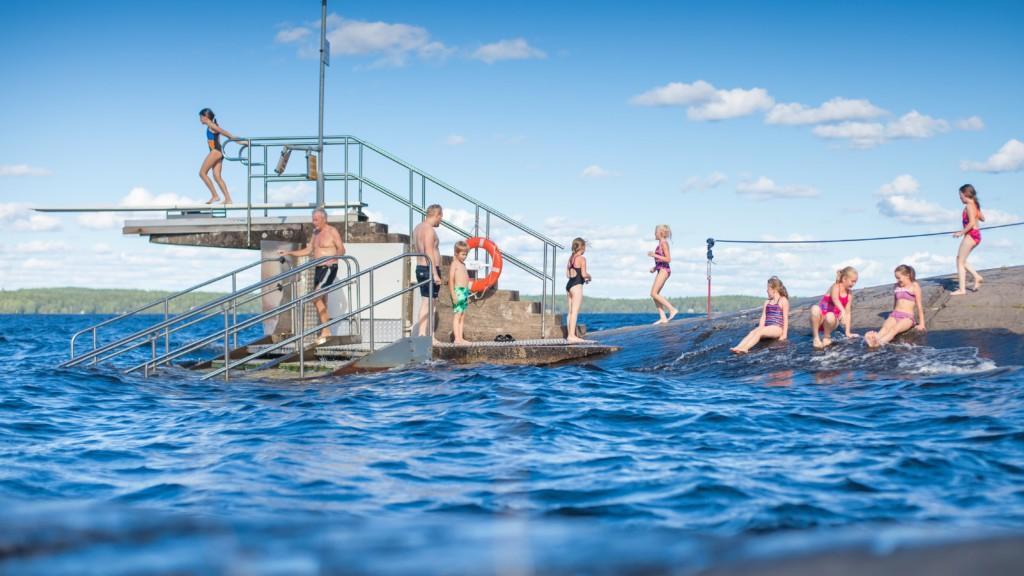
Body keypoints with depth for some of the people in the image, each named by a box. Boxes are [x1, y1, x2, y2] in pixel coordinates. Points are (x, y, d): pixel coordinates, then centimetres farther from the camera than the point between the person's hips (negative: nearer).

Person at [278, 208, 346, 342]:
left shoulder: (332, 231, -7)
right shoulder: (316, 233, 16)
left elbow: (342, 250, -10)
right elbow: (308, 250, 23)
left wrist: (333, 256, -30)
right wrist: (288, 253, 18)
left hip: (329, 269, -8)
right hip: (318, 269, 8)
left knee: (316, 297, -19)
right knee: (321, 301, 7)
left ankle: (325, 330, -14)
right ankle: (326, 331, 11)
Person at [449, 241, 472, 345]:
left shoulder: (463, 264, 19)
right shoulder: (454, 264, -7)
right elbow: (451, 280, -14)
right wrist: (453, 294, -20)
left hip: (465, 292, 9)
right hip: (458, 291, -9)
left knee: (462, 317, 8)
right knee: (457, 316, -9)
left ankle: (460, 338, 9)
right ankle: (457, 339, -12)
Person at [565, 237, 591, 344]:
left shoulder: (571, 258, 14)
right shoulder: (582, 259, -10)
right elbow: (584, 274, -17)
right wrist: (589, 276, 5)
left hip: (569, 284, 8)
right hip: (577, 285, -8)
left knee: (571, 312, 11)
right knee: (575, 311, -9)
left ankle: (569, 334, 13)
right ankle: (572, 335, -12)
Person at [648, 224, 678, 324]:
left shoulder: (664, 243, -10)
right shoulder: (660, 244, 18)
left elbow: (668, 259, -17)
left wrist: (655, 255, -17)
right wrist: (654, 268, 13)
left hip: (664, 270, -10)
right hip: (660, 270, 10)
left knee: (654, 293, -14)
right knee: (655, 294, 4)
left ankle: (672, 309, -14)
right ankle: (663, 318, 1)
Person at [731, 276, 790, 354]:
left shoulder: (783, 300, 5)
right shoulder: (767, 302, 24)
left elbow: (785, 318, -1)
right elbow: (763, 318, 14)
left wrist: (784, 334, -8)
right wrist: (760, 329, -3)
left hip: (777, 328, -5)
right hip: (766, 328, 5)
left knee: (759, 331, -32)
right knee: (753, 332, -26)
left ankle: (745, 348, -53)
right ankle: (738, 347, -49)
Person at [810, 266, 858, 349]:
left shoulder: (849, 294, 5)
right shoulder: (836, 287, -10)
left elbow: (848, 313, 8)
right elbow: (835, 299, -32)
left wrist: (848, 332, 4)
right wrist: (842, 311, -51)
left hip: (830, 320, 3)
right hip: (821, 318, -3)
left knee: (830, 316, -37)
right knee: (815, 309, -39)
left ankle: (827, 337, -7)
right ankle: (816, 338, -23)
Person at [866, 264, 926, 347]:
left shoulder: (914, 286, 3)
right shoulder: (896, 287, 17)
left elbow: (919, 305, 1)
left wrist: (921, 324, -1)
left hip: (907, 317, -4)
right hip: (895, 315, 4)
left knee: (895, 329, -35)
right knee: (885, 328, -29)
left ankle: (879, 342, -61)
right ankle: (874, 338, -61)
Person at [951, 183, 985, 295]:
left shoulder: (969, 206, -15)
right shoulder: (975, 205, 12)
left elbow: (972, 223, -23)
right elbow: (982, 218, 25)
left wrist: (961, 232, -17)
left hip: (971, 235, -10)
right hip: (976, 235, 10)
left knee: (960, 261, -3)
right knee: (960, 260, 19)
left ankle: (962, 289, -4)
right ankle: (977, 277, 13)